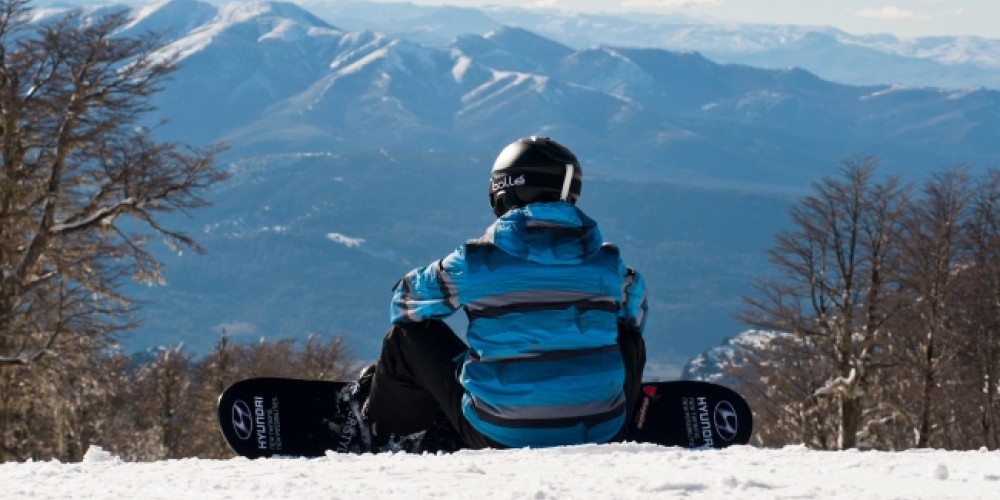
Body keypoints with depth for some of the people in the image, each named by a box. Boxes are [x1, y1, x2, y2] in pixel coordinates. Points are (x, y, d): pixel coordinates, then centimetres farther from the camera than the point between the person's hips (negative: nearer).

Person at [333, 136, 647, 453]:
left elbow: (406, 302, 10)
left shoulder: (476, 261, -8)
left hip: (499, 437, -2)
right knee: (630, 339, 29)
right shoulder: (607, 262, -1)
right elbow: (635, 315, 21)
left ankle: (377, 441, 37)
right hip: (601, 434, 2)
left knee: (407, 336, 17)